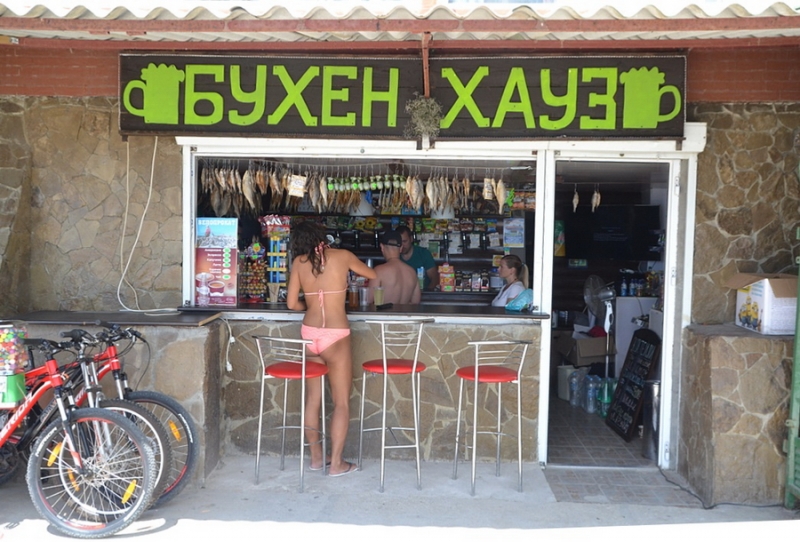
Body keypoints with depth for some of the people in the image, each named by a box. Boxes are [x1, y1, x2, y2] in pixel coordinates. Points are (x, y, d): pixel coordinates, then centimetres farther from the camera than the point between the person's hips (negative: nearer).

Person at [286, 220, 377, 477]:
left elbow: (292, 303, 3)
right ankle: (336, 463, 8)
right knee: (341, 401, 5)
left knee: (313, 397, 15)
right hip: (336, 336, -4)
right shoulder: (342, 256, -1)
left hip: (309, 334, 4)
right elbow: (373, 276, 15)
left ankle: (316, 457, 25)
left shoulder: (299, 262, 4)